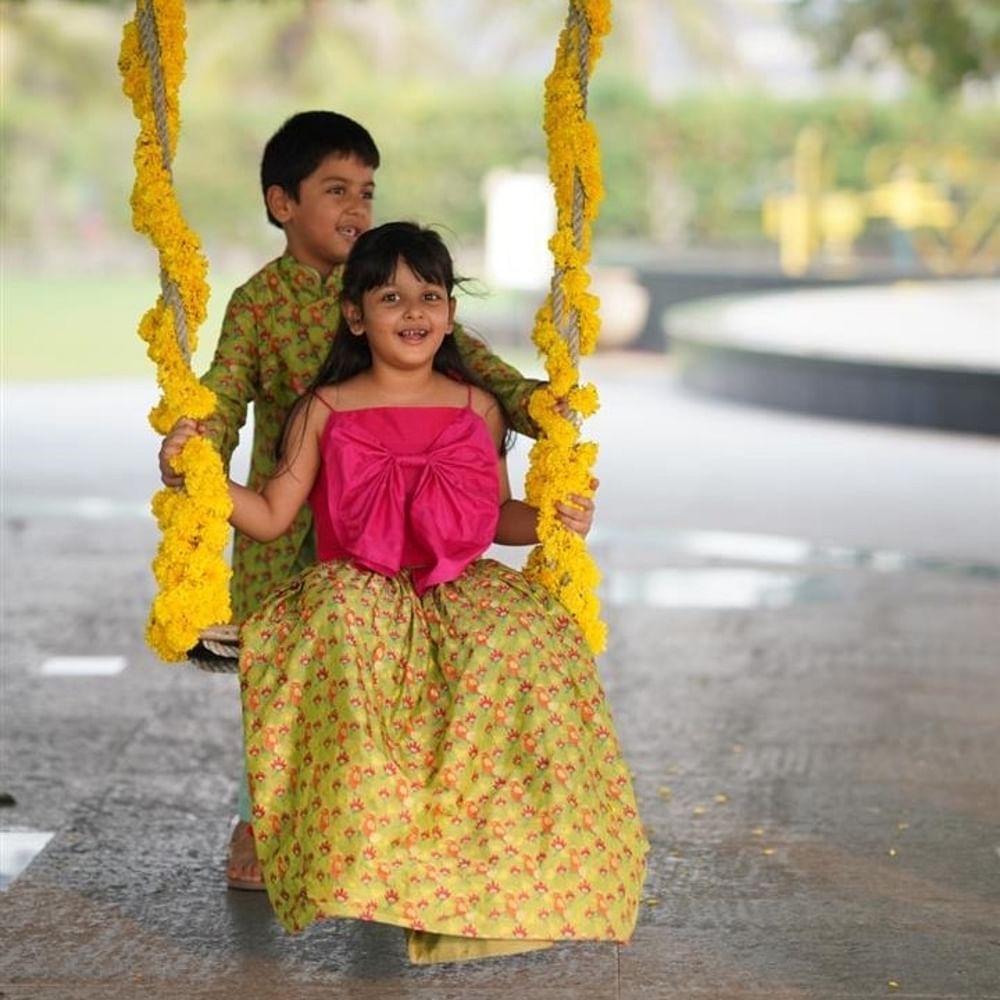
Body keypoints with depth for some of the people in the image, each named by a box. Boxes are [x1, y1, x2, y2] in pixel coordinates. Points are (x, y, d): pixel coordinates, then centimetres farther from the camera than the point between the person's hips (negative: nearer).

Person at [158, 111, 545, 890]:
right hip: (284, 524, -1)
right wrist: (196, 443, -36)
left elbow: (459, 353, -6)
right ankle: (261, 814, 25)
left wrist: (529, 401, -24)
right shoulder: (258, 300, -5)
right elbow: (226, 391, -14)